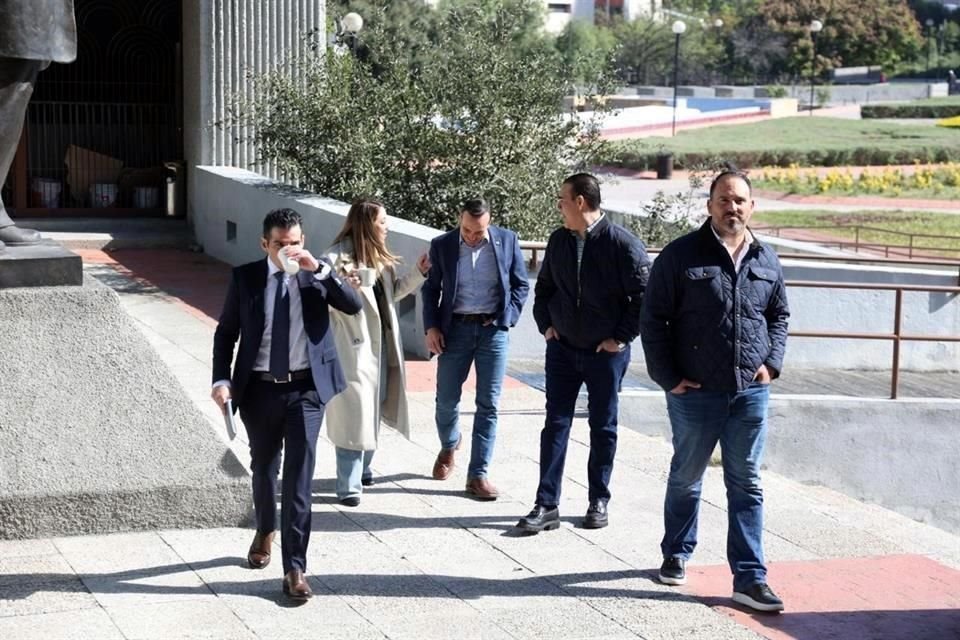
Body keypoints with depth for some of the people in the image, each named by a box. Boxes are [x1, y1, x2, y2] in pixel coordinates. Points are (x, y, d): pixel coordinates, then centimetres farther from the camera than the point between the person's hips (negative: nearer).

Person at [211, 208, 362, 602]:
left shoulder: (315, 276, 0)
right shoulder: (245, 278, 1)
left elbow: (354, 306, -14)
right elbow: (225, 333, 5)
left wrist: (319, 269, -22)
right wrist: (221, 379, -7)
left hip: (306, 390, -2)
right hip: (259, 391, 2)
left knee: (299, 477, -8)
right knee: (264, 469, 20)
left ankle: (294, 568, -6)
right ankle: (265, 532, 47)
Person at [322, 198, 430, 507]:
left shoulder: (378, 258, 11)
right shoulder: (338, 257, -15)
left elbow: (391, 293, 20)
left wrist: (418, 273, 12)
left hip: (379, 346, 8)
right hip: (353, 346, -8)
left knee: (372, 411, 16)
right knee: (353, 415, -6)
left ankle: (363, 468, 33)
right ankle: (349, 485, 1)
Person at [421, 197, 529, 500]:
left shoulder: (507, 241, -1)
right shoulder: (442, 245, 0)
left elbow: (521, 285, 7)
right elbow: (431, 289, 7)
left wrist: (506, 317, -4)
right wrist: (431, 327, -3)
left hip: (493, 330, 0)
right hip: (456, 328, 1)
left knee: (488, 405, -1)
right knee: (446, 400, 7)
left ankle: (478, 475, 5)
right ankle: (449, 446, 39)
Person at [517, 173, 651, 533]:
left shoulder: (622, 244, -14)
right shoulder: (559, 240, 3)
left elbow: (644, 294, -13)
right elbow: (544, 286, 19)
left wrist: (622, 337, -12)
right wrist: (546, 324, 8)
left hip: (606, 353, -4)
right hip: (562, 349, 4)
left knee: (603, 428, 9)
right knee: (555, 425, 1)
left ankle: (599, 501, 20)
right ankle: (547, 504, 3)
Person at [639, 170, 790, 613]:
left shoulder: (766, 260, 6)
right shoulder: (681, 255, -7)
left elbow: (779, 316, 19)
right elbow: (653, 320, -5)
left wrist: (773, 362, 5)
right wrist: (667, 377, -9)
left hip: (751, 391, 3)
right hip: (695, 392, -3)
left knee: (746, 485, 4)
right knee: (686, 477, 13)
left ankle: (749, 578, 6)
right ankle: (676, 555, 33)